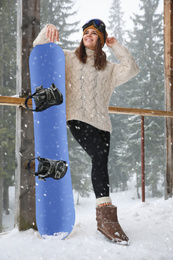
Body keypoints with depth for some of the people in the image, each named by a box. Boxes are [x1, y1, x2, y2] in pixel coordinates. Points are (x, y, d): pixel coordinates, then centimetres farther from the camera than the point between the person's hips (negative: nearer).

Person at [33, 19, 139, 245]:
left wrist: (117, 47, 14)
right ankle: (106, 216, -28)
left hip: (101, 122, 4)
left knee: (101, 163, -3)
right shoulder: (69, 59, 18)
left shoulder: (108, 68, 25)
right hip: (78, 118, -4)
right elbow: (41, 50, 15)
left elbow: (132, 70, 14)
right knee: (99, 155, -25)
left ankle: (105, 219, 6)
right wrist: (47, 31, -5)